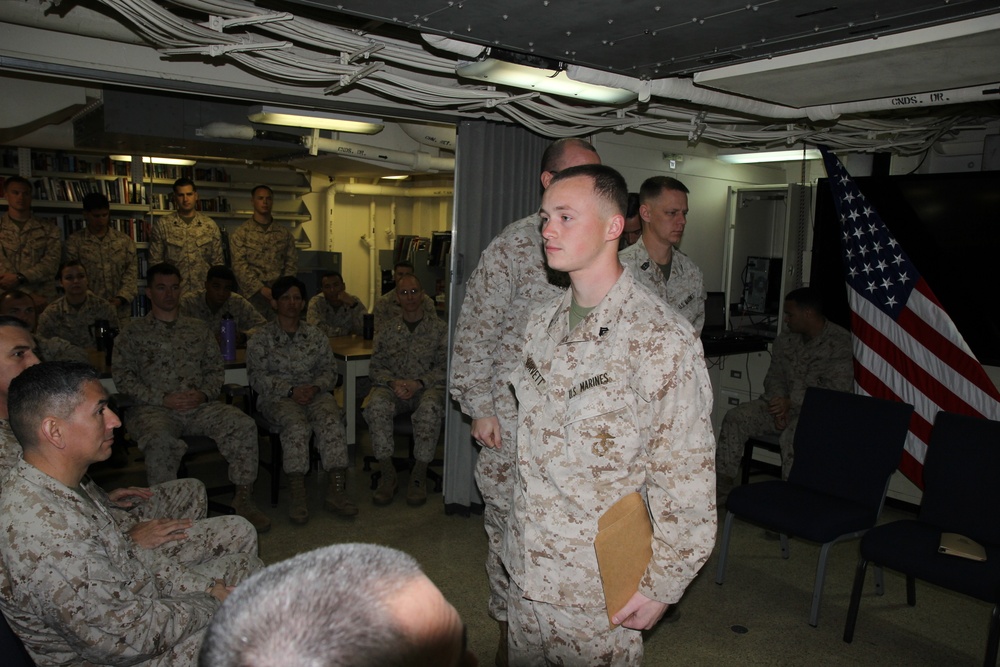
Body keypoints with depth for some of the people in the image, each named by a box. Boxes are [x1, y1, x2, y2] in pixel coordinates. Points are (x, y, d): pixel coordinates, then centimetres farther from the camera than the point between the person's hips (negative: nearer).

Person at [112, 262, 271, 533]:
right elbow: (122, 376, -1)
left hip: (198, 406, 3)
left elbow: (216, 368, 16)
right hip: (154, 408, -3)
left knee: (244, 425, -23)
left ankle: (244, 498, -14)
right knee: (161, 440, -38)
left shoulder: (198, 329, 19)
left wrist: (203, 393, -6)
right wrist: (162, 398, -12)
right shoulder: (133, 333, 9)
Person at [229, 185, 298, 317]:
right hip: (253, 293, -2)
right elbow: (239, 265, -6)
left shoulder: (284, 232, 11)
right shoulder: (241, 233, 2)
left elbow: (292, 262, 8)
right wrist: (261, 289, -15)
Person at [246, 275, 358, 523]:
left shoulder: (315, 335, 15)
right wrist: (290, 390, -17)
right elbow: (257, 376, -4)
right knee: (296, 424, -36)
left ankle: (336, 490, -34)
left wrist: (315, 387, -11)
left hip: (314, 393, 3)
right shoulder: (262, 337, 5)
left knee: (332, 421, -31)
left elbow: (329, 369, 12)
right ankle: (298, 494, -34)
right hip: (277, 397, -2)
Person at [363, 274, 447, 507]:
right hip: (393, 387, 2)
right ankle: (387, 474, -22)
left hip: (427, 388, -2)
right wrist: (393, 383, -12)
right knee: (376, 404, -32)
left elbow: (445, 368, -2)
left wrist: (419, 383, -16)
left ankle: (419, 475, -24)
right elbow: (375, 367, 8)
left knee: (430, 407, -37)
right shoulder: (387, 329, 13)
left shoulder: (439, 328, 6)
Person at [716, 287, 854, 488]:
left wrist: (791, 402, -23)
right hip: (786, 404, 7)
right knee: (735, 417, -13)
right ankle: (723, 479, -10)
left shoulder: (840, 343, -13)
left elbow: (836, 389, -20)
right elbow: (774, 376, 10)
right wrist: (779, 404, -10)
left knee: (792, 436, -38)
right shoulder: (786, 340, 9)